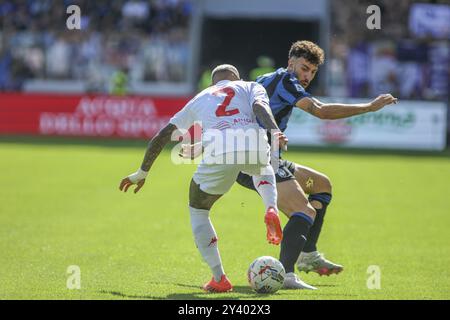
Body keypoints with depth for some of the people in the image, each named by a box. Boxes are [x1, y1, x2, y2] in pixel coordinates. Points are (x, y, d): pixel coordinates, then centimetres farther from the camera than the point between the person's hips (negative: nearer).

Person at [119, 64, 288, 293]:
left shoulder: (200, 99, 35)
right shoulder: (251, 87, 31)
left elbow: (161, 137, 34)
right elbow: (260, 105, 6)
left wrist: (142, 173, 43)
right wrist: (275, 132, -12)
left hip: (219, 153, -1)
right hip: (254, 145, 1)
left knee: (197, 211, 24)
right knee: (262, 170, 40)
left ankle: (219, 279, 11)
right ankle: (271, 210, 8)